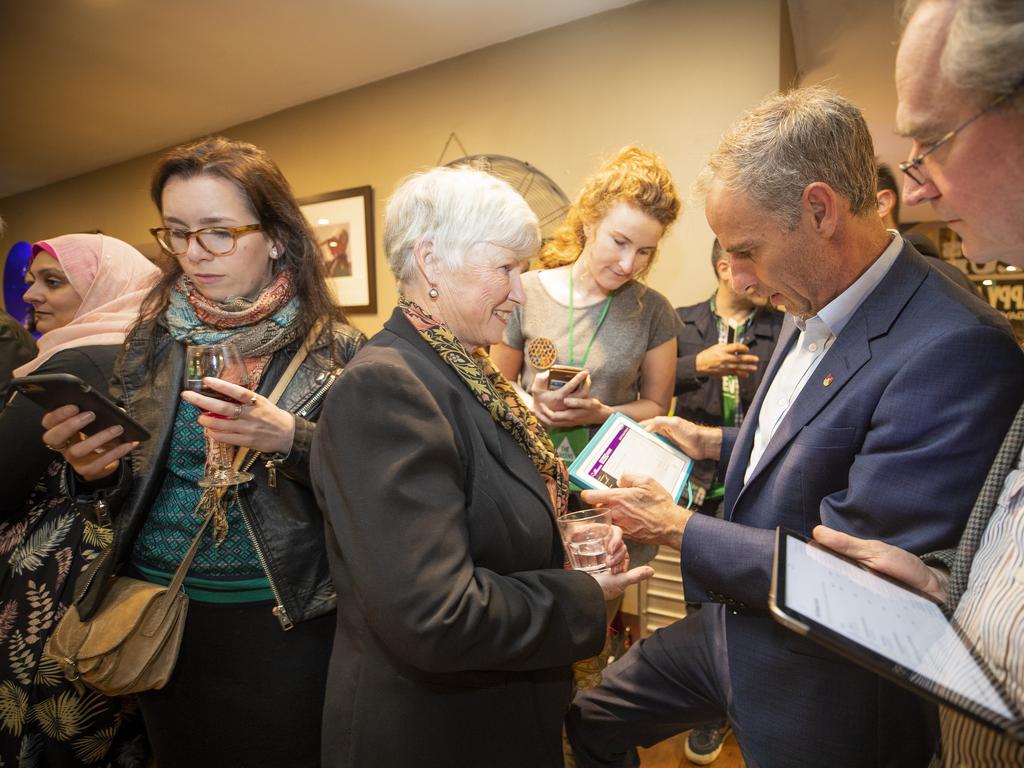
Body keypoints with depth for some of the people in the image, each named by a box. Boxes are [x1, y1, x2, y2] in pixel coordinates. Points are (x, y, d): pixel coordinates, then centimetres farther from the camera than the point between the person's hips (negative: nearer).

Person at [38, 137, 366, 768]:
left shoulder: (334, 349, -11)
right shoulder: (150, 339, 0)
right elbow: (121, 492, 8)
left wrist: (292, 440, -27)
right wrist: (92, 471, -13)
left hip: (284, 626, -3)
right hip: (158, 613, 4)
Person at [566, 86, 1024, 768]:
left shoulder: (957, 350, -28)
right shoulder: (811, 310, -1)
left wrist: (679, 529, -18)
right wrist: (718, 443, 2)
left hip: (824, 703, -7)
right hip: (732, 629, 8)